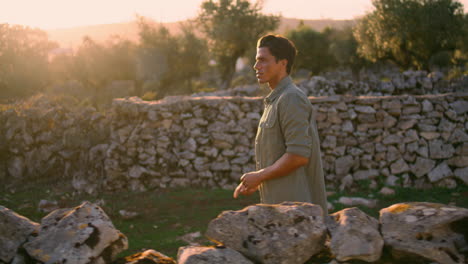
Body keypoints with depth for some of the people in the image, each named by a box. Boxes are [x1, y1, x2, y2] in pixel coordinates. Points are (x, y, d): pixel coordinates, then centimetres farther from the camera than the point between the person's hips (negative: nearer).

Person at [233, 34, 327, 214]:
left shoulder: (291, 99, -16)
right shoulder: (274, 100, 17)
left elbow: (298, 155, -23)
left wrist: (259, 176, -15)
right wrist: (257, 182, 13)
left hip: (293, 202, -10)